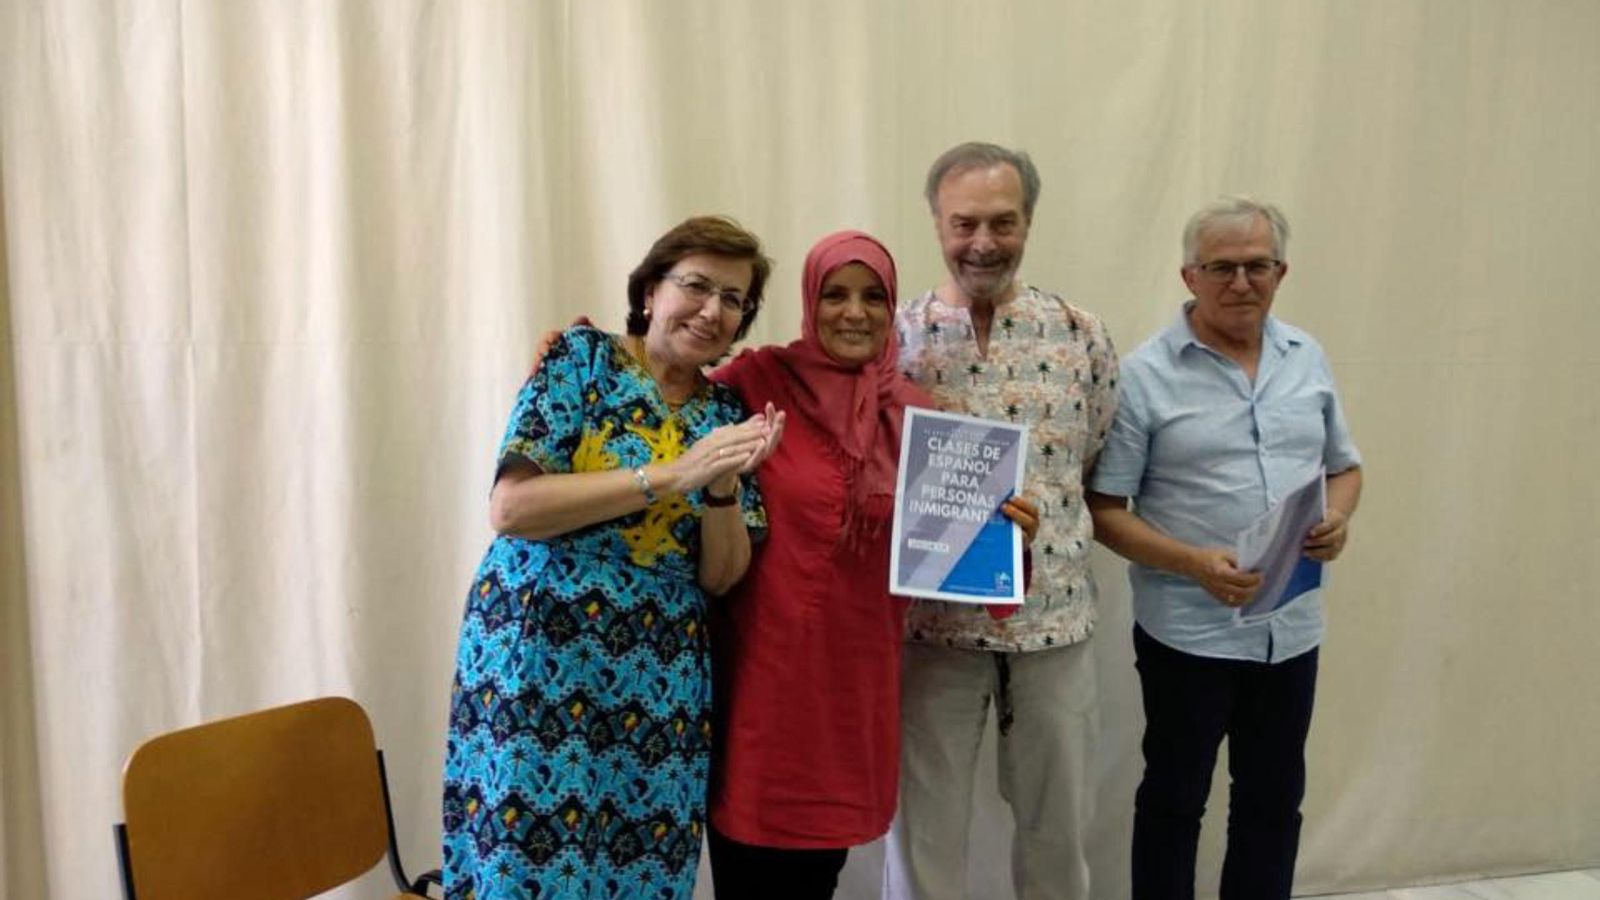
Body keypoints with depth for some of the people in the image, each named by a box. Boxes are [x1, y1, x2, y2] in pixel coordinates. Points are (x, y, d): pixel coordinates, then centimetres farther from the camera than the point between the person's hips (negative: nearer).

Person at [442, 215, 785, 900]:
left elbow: (721, 576, 5)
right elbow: (510, 506, -14)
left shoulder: (725, 412, 9)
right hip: (538, 664, -3)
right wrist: (671, 474, -18)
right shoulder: (582, 357, -2)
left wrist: (724, 485, -14)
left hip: (660, 684, 4)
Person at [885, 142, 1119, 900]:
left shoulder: (1081, 336, 0)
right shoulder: (895, 338, -4)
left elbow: (1102, 469, 8)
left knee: (1059, 821, 17)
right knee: (923, 824, 11)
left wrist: (1043, 522, -4)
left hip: (1054, 617, 2)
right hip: (932, 619, -1)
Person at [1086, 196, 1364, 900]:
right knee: (1175, 798, 12)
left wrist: (1338, 518, -7)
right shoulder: (1145, 375, -10)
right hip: (1188, 630, -4)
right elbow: (1104, 512, -10)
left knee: (1274, 797, 18)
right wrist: (1195, 564, -24)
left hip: (1291, 627, 5)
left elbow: (1344, 466, 16)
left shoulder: (1307, 358, 5)